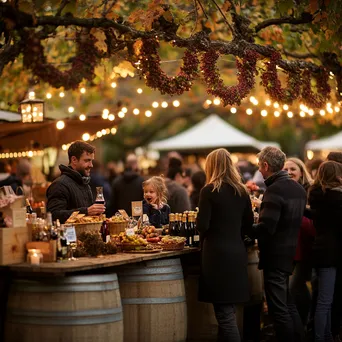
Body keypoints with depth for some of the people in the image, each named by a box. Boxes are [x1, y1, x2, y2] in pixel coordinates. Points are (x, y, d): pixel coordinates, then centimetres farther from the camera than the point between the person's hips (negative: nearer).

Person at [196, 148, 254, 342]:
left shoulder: (210, 190, -9)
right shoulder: (242, 191, 8)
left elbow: (203, 225, -12)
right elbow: (249, 225, 11)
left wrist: (205, 238, 8)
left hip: (217, 253, -6)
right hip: (238, 253, 6)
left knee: (224, 313, -3)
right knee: (228, 310, 15)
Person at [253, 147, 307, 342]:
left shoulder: (274, 190, -20)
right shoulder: (298, 189, 9)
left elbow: (265, 228, -25)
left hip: (274, 255, -9)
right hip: (289, 253, 9)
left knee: (278, 308, -2)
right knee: (288, 304, 20)